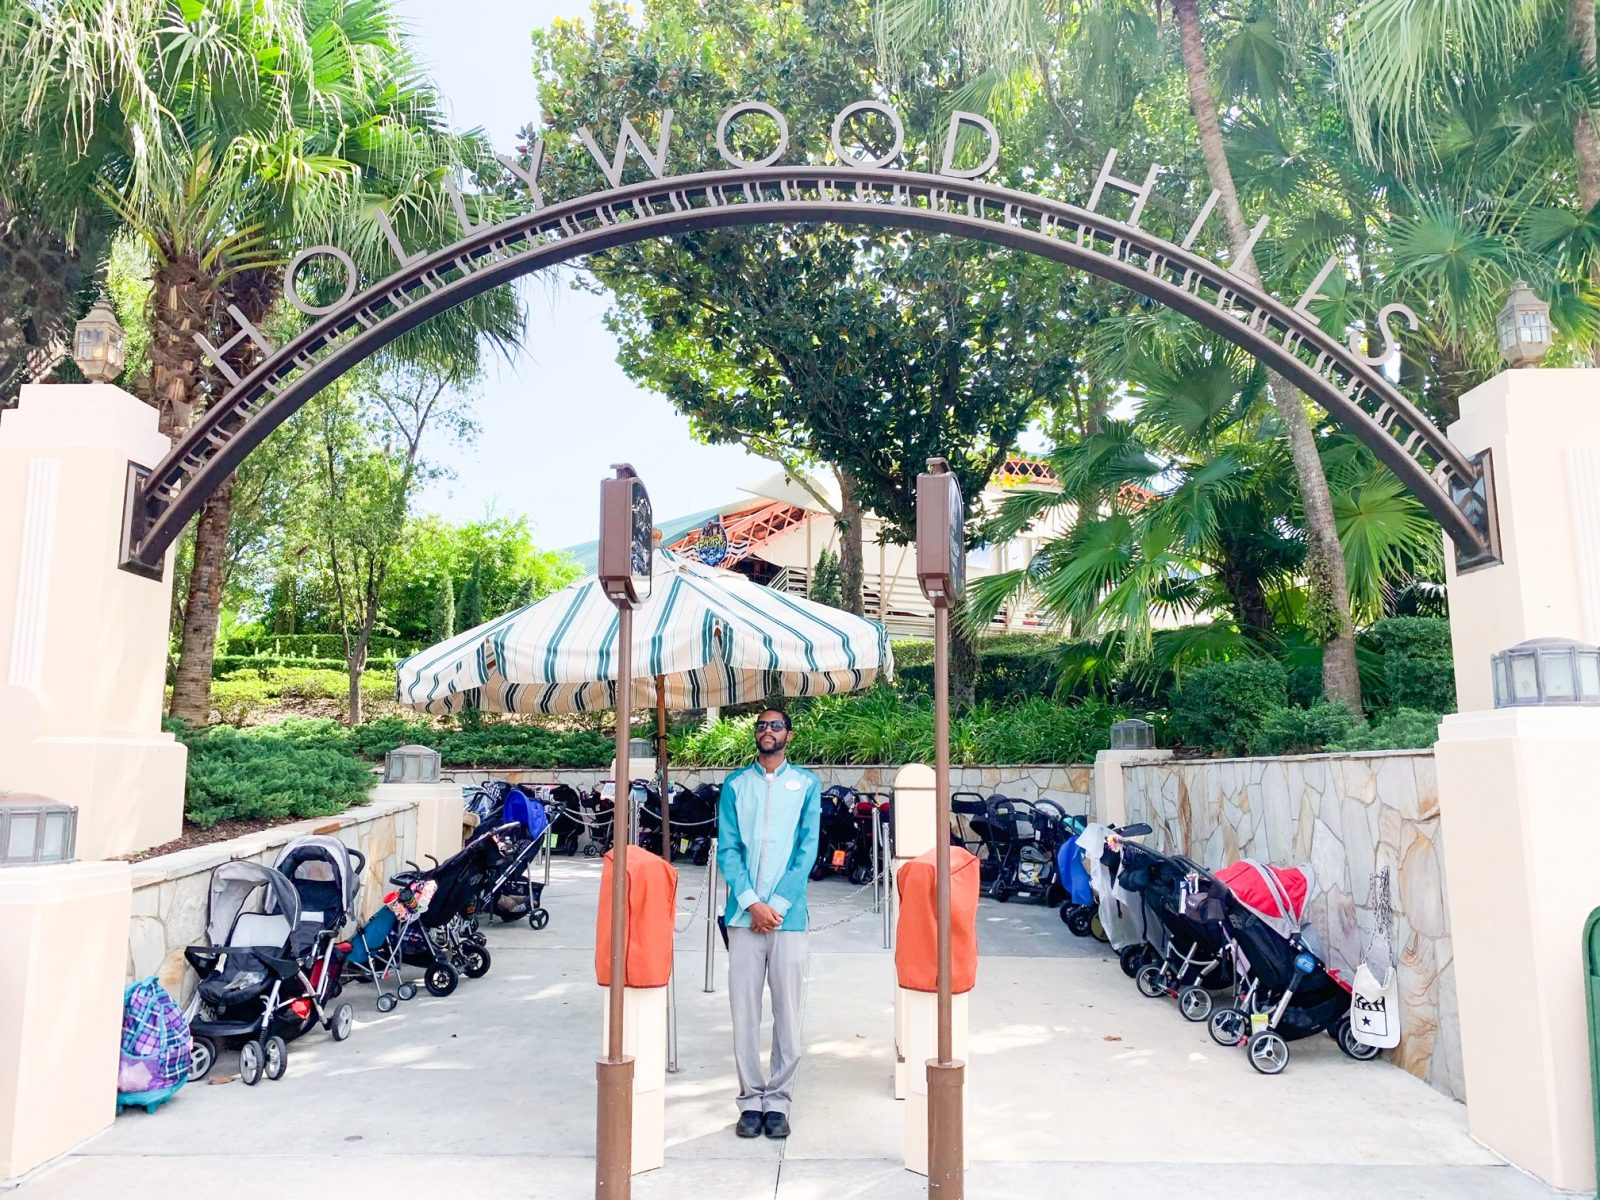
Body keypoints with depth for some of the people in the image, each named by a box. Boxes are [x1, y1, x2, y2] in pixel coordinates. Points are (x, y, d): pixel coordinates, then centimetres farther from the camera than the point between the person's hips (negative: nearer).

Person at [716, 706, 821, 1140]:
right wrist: (751, 902, -9)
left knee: (788, 1011, 3)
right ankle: (750, 1099, 16)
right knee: (744, 1010, 4)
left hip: (788, 914, -1)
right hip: (744, 914, 1)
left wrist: (777, 904, -8)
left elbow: (807, 849, -1)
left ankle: (778, 1099, 15)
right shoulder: (735, 784, 8)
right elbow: (727, 849, 2)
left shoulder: (806, 784, 5)